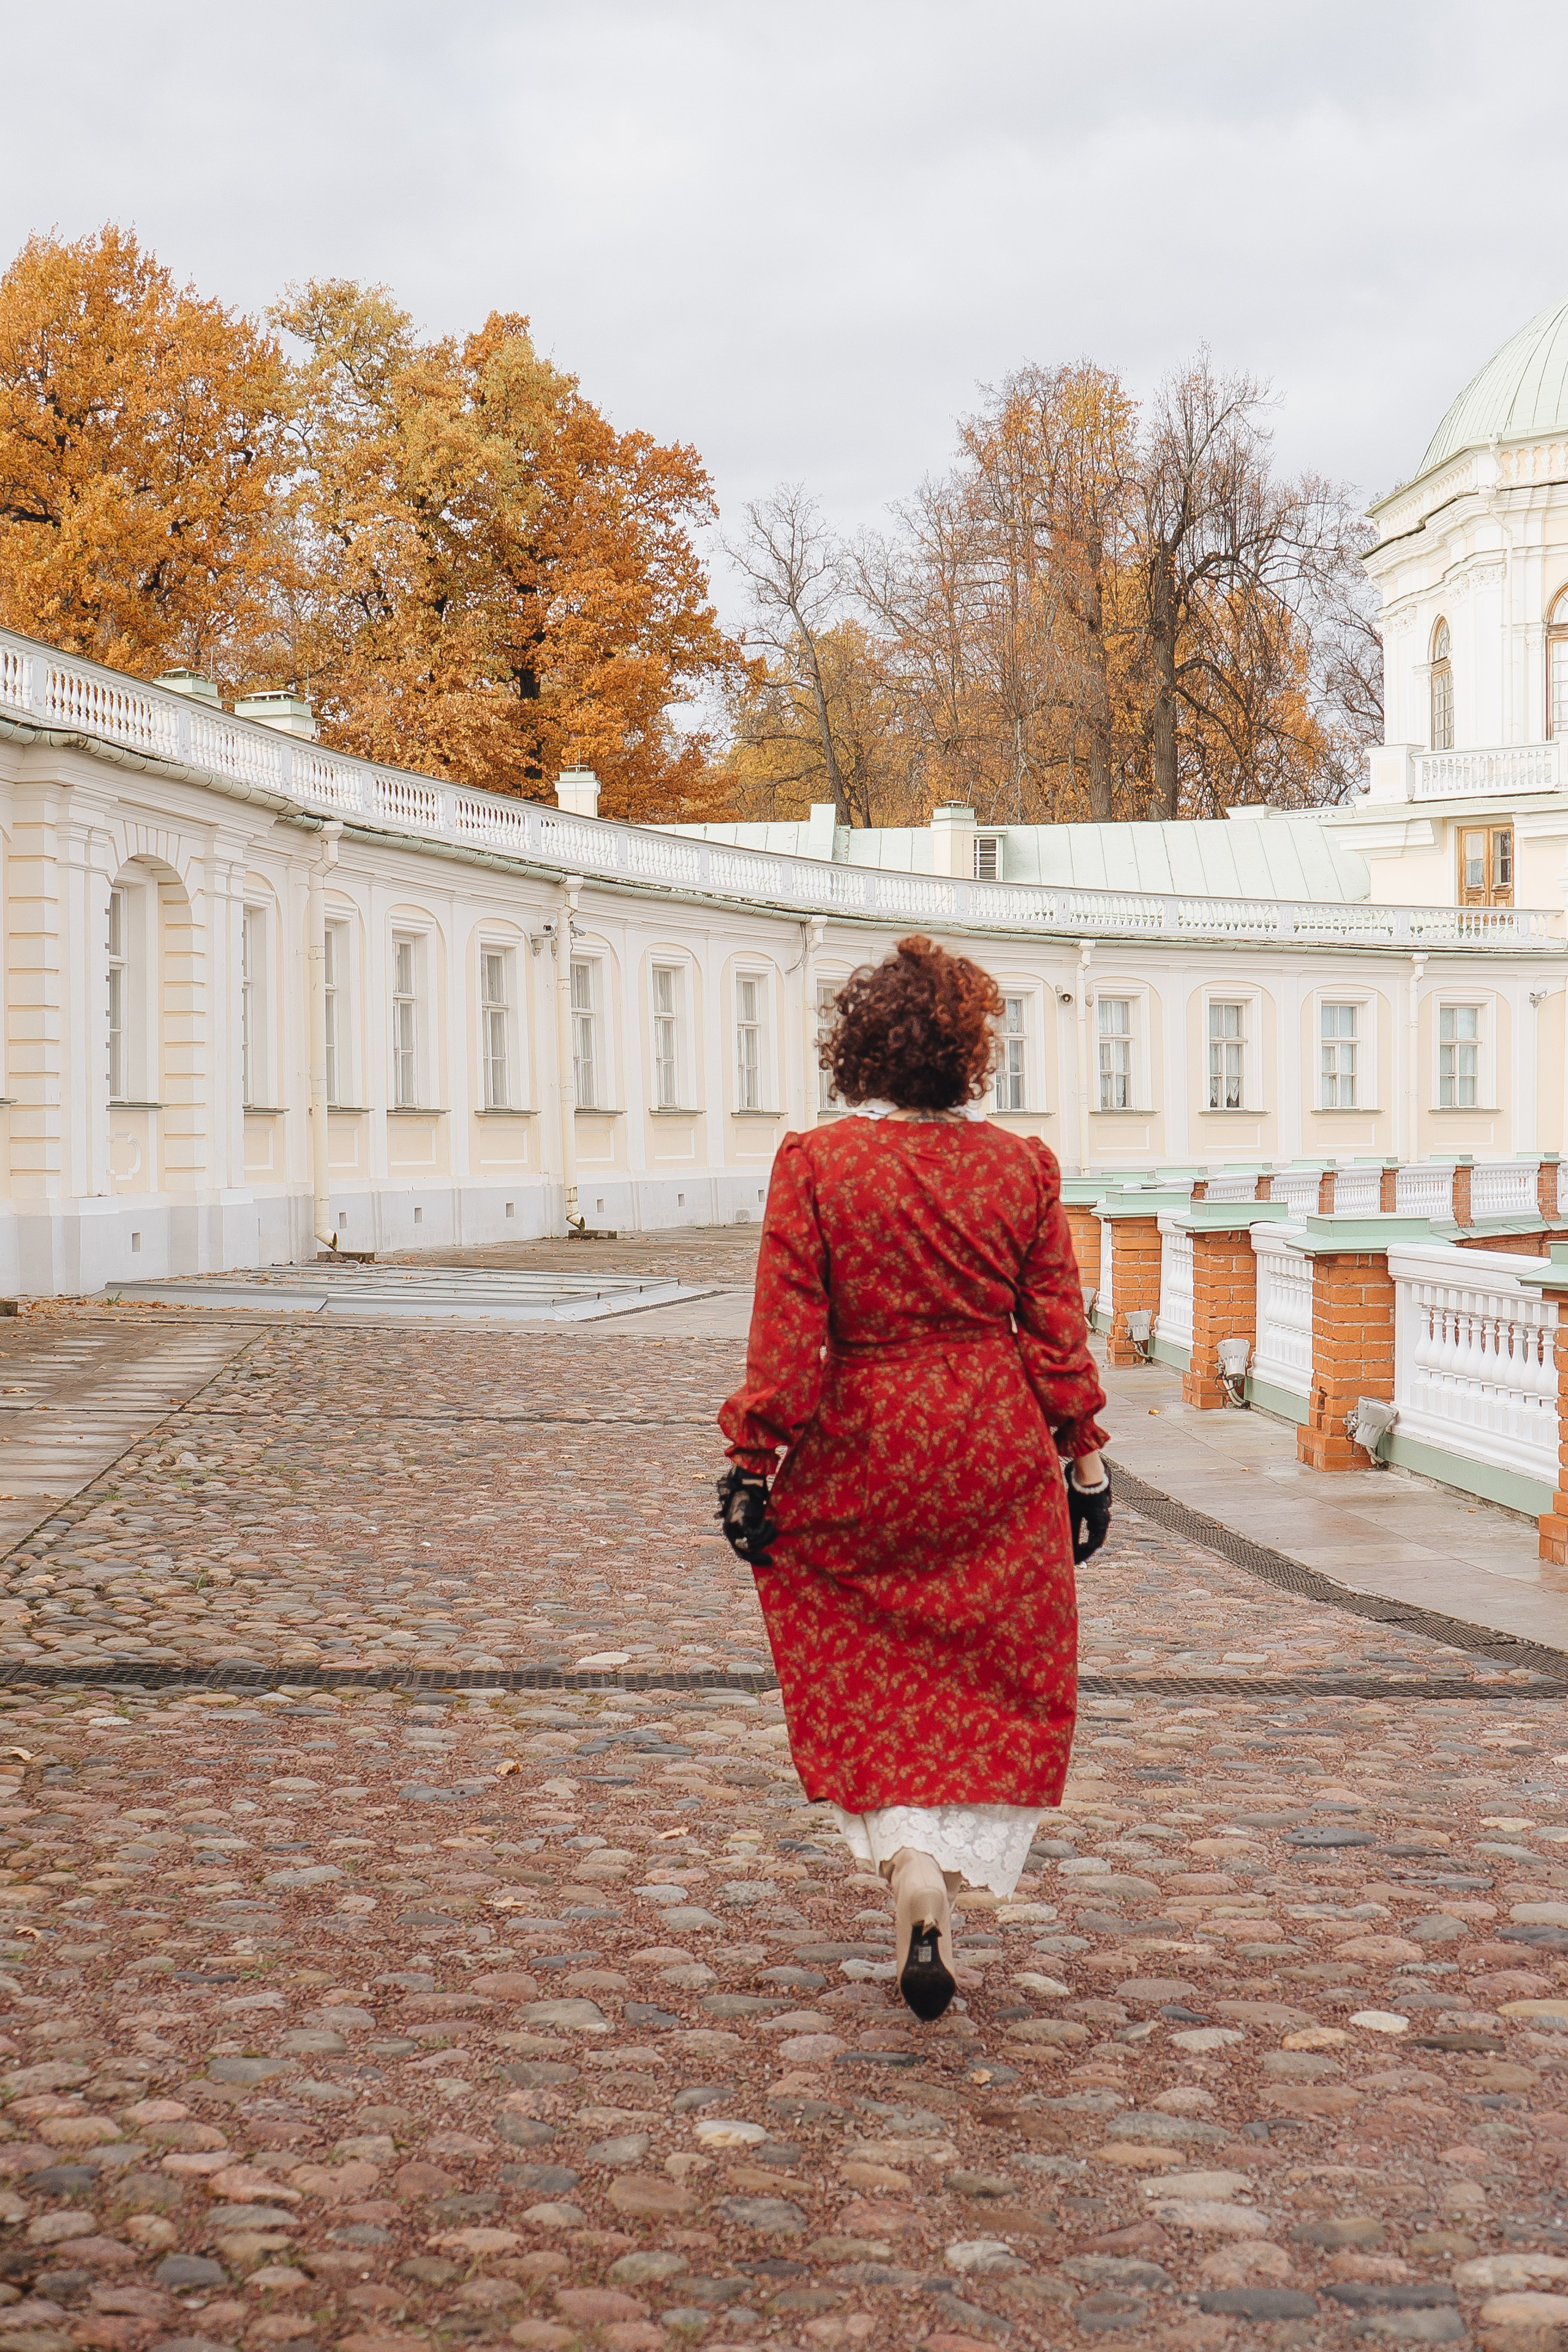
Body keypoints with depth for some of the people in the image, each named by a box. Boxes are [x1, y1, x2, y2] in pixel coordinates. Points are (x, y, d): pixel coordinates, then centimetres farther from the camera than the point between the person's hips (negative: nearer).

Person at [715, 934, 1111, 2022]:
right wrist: (1083, 1457, 8)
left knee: (862, 1677, 13)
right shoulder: (1023, 1166, -3)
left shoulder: (814, 1164, -8)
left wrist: (754, 1461, -3)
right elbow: (1056, 1331, 0)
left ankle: (910, 1863, -3)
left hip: (860, 1453, -1)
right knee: (999, 1681, 14)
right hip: (999, 1459, 1)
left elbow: (786, 1334, -9)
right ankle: (951, 1874, 13)